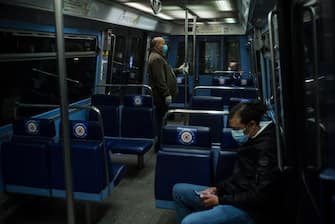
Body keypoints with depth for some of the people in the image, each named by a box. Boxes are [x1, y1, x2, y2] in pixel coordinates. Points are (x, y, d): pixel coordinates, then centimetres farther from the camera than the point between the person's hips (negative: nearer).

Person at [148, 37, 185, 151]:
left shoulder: (159, 57, 20)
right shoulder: (156, 58, -15)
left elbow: (165, 72, 32)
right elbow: (160, 79, -23)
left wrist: (178, 70, 31)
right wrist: (167, 94, -24)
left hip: (162, 96, 11)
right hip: (161, 97, -11)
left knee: (161, 120, 14)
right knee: (161, 121, -4)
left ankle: (160, 145, 22)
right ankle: (159, 145, 3)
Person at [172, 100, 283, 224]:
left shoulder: (267, 148, -22)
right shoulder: (252, 140, 7)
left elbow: (259, 196, -23)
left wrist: (220, 200, -17)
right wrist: (217, 188, 3)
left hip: (250, 209, -10)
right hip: (234, 194, 10)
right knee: (178, 190, 11)